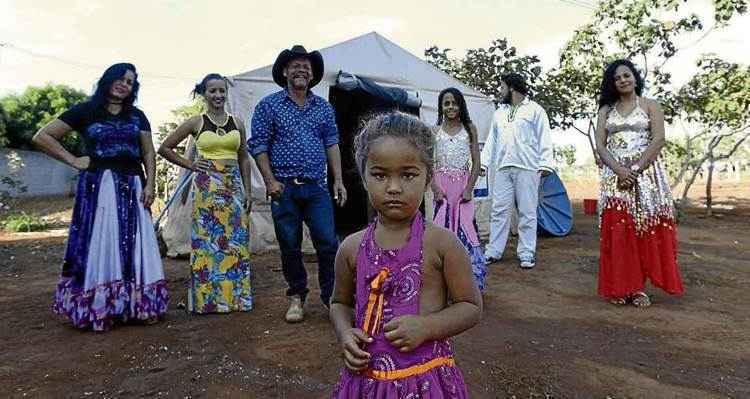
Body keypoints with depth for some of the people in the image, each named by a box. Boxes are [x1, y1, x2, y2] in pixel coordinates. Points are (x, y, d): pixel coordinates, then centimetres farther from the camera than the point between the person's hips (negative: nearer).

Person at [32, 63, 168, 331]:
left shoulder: (137, 116, 14)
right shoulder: (85, 111, 3)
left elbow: (149, 153, 9)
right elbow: (42, 137, 2)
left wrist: (150, 184, -3)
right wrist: (73, 161, -4)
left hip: (132, 187, 4)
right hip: (99, 186, -3)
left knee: (134, 244, 4)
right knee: (100, 244, -2)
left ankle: (134, 304, 11)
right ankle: (98, 309, 6)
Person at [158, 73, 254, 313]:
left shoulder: (237, 123, 10)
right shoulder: (196, 123, 2)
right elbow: (164, 148, 7)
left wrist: (247, 190, 8)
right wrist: (189, 165, 0)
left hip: (233, 186, 3)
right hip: (206, 187, -3)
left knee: (235, 241, 4)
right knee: (207, 240, 0)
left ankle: (235, 296, 15)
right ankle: (207, 298, 10)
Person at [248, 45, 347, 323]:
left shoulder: (324, 107, 12)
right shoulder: (269, 105, 3)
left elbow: (332, 144, 12)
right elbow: (258, 145, 0)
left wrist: (338, 180, 4)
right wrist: (270, 181, -10)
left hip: (317, 188, 2)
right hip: (284, 188, -1)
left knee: (328, 243, -4)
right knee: (290, 246, 7)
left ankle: (331, 296, 9)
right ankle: (297, 297, 23)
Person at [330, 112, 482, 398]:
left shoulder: (441, 243, -12)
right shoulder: (352, 247, -3)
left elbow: (471, 307, -5)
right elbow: (340, 302, 12)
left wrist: (426, 326, -19)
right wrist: (345, 334, -7)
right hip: (366, 376, 3)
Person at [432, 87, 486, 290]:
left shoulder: (469, 129, 5)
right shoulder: (435, 131, 6)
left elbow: (476, 162, 2)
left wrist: (469, 188, -7)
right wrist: (435, 188, -9)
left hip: (463, 185, 0)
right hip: (442, 186, 1)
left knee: (465, 227, -4)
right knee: (442, 227, -1)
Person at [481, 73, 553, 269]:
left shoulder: (535, 110, 3)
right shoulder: (499, 113, 19)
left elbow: (544, 139, -3)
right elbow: (492, 140, 18)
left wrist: (545, 163, -13)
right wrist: (483, 162, 8)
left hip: (527, 168, -4)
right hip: (502, 168, 5)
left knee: (527, 212, 1)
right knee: (499, 211, 4)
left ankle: (527, 253, 7)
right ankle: (494, 251, 10)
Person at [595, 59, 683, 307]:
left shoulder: (650, 105, 7)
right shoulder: (606, 110, 13)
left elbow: (658, 140, -5)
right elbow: (600, 145, 3)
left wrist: (635, 170, -15)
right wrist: (619, 170, -13)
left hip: (646, 173, -2)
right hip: (614, 176, 2)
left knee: (646, 229, -4)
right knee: (617, 230, -3)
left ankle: (639, 287, 2)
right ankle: (620, 287, 3)